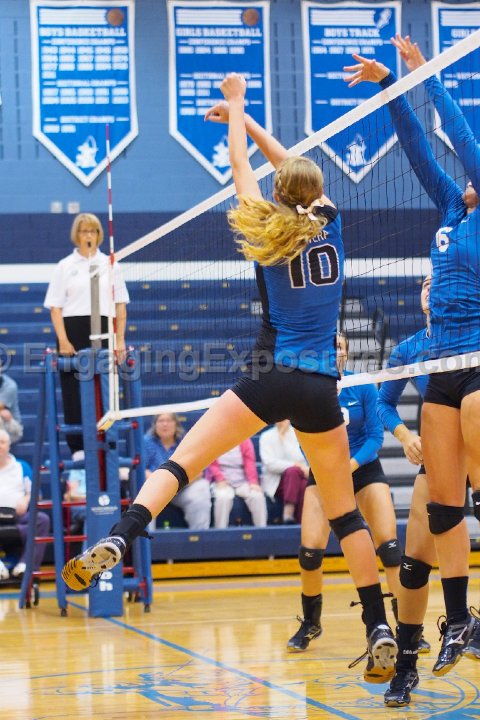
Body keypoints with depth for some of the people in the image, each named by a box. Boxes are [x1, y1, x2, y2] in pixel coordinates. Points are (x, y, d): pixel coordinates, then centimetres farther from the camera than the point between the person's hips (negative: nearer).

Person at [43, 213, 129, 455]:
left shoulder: (110, 265, 10)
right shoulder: (65, 267, 5)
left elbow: (120, 305, 10)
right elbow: (55, 307, 0)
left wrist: (120, 339, 2)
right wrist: (63, 340, -10)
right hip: (73, 331, -1)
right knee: (74, 391, -3)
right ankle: (78, 447, 1)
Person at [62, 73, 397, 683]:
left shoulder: (267, 231, 3)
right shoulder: (328, 224, 9)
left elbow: (240, 166, 17)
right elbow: (295, 169, 25)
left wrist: (235, 106, 32)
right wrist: (244, 119, 33)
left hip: (271, 377, -3)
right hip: (321, 388, 3)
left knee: (181, 460, -6)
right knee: (344, 511, 8)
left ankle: (115, 543, -30)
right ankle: (380, 633, 2)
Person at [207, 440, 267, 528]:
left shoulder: (244, 440, 7)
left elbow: (249, 461, 0)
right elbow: (212, 463, -3)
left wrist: (253, 482, -14)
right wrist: (220, 479, -20)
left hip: (242, 481, 2)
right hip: (222, 482, -2)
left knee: (257, 495, -26)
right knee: (223, 497, -36)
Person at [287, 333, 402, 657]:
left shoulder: (363, 387, -12)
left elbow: (375, 436, -11)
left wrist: (351, 464, -27)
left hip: (364, 468, 0)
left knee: (389, 545, -13)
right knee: (310, 550, -12)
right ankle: (310, 624, 11)